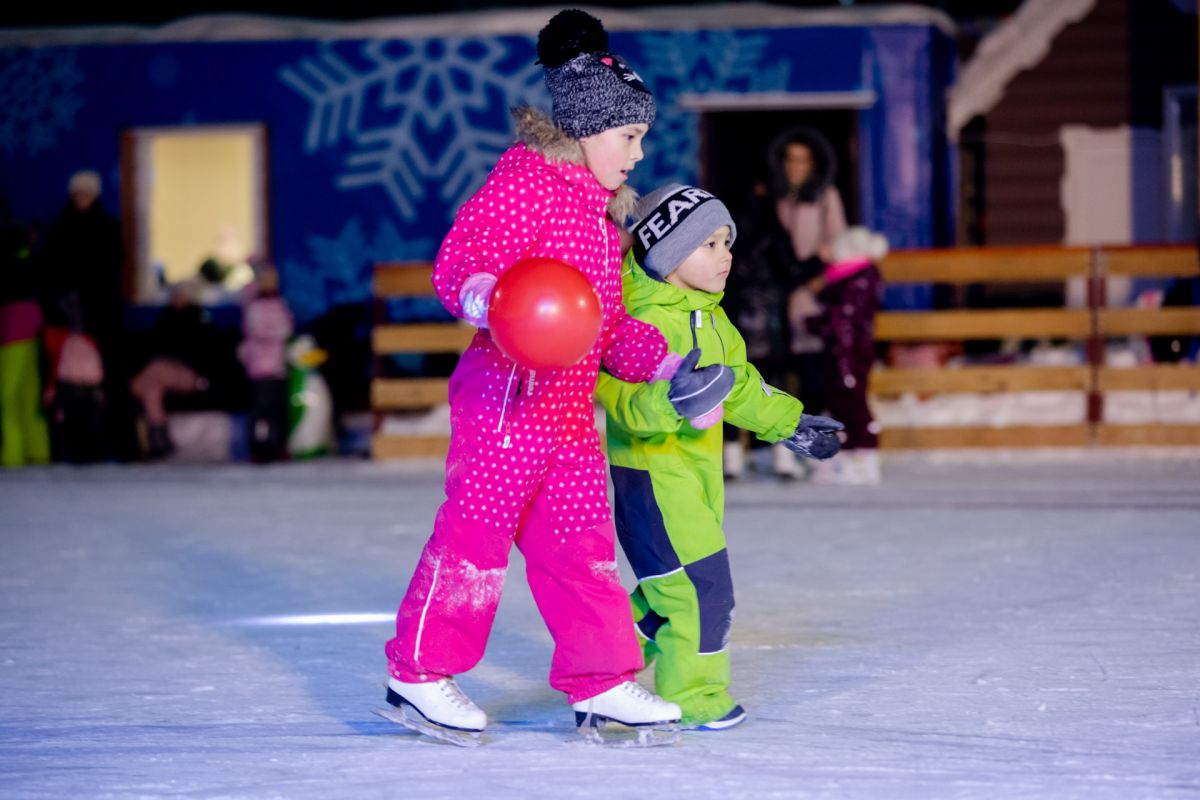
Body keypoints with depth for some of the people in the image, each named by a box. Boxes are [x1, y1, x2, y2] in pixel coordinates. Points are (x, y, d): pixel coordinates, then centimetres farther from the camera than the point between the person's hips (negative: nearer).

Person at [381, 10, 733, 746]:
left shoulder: (601, 215, 23)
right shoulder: (524, 185, -8)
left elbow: (611, 325, 26)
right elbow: (462, 258, -17)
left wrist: (666, 367, 14)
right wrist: (481, 295, -38)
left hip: (571, 412, 9)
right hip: (508, 399, -9)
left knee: (580, 544, 11)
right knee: (477, 530, -5)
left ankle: (602, 685, 17)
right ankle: (420, 674, 4)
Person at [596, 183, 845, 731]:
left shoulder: (709, 317, 12)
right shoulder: (647, 320, -21)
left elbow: (740, 386, 26)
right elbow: (627, 402, -32)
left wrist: (788, 424, 32)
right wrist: (667, 402, -51)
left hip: (696, 471, 10)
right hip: (651, 474, -10)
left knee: (670, 589, 15)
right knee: (700, 584, -8)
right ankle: (691, 695, 5)